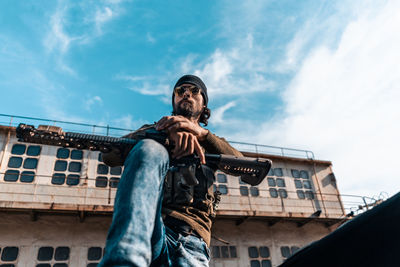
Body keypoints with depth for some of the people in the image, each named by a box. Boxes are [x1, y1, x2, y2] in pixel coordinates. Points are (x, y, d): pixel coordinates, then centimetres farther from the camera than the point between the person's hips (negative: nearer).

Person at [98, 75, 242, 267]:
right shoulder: (154, 130, 24)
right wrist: (167, 132, -12)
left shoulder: (211, 144, 27)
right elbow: (109, 156, 4)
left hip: (191, 238, -1)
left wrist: (202, 133, -15)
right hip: (148, 228, 1)